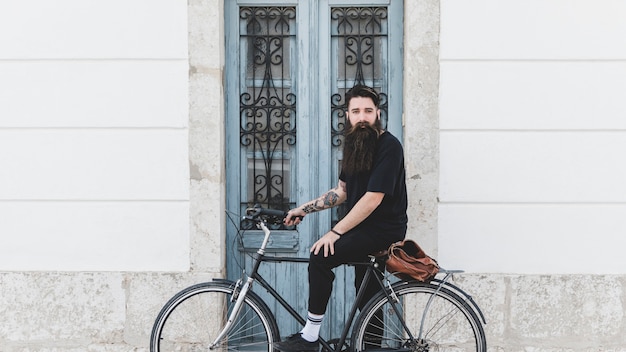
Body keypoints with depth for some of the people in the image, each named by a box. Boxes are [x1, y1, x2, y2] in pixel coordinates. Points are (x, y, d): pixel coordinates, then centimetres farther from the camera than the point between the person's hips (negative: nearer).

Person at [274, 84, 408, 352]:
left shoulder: (389, 146, -17)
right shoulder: (354, 145, 11)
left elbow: (372, 199, -23)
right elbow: (342, 192, 18)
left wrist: (335, 232, -22)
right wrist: (303, 209, 11)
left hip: (384, 232, -9)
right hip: (365, 232, 9)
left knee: (320, 257, -21)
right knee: (367, 298, 13)